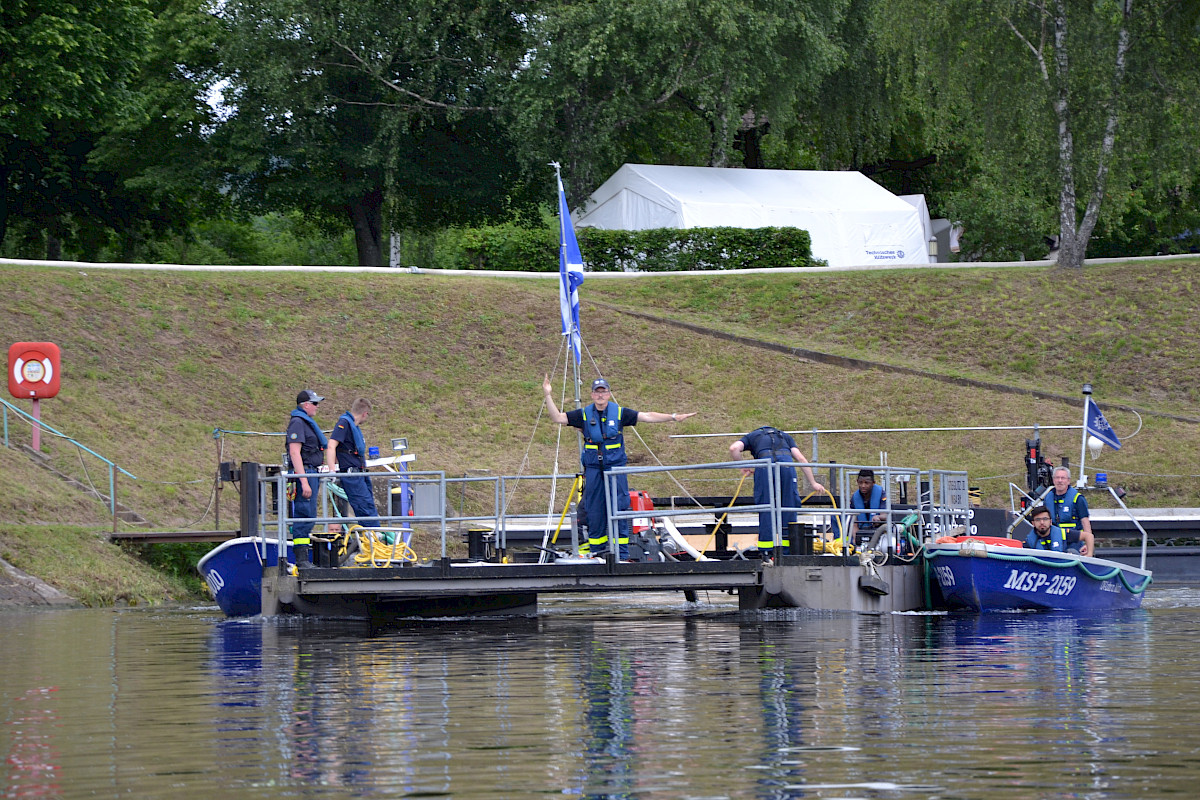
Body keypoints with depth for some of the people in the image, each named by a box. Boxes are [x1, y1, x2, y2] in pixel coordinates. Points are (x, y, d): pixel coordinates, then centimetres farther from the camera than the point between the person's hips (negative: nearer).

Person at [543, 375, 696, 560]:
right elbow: (558, 418, 4)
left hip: (615, 468, -1)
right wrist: (548, 396, -5)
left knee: (618, 511, -5)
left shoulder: (619, 413, 3)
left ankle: (622, 556, -2)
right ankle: (596, 552, 13)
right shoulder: (584, 414, 6)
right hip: (593, 469, 1)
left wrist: (673, 418, -1)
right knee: (594, 512, 3)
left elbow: (646, 416, 4)